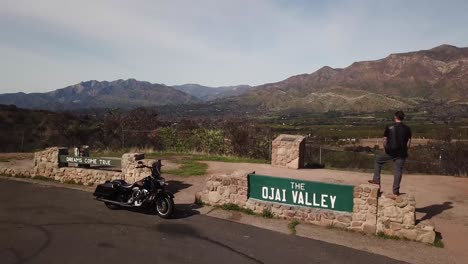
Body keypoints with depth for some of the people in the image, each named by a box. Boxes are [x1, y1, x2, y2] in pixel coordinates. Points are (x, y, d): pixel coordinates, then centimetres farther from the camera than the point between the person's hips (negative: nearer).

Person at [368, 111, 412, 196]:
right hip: (401, 154, 1)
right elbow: (409, 143, -1)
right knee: (398, 171, 7)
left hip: (390, 152, -1)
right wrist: (404, 150, 14)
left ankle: (376, 180, 16)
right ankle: (396, 190, 10)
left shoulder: (389, 127, -4)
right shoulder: (407, 129, 0)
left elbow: (385, 141, -2)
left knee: (378, 160, 21)